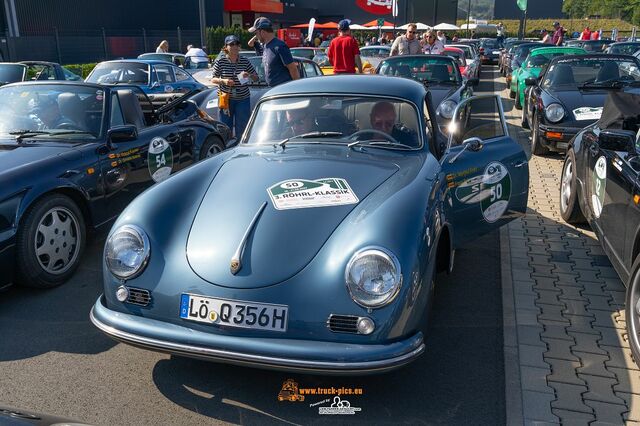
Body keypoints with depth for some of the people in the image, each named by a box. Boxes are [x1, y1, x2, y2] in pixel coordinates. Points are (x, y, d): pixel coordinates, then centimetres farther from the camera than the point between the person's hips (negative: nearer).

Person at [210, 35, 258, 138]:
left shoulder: (245, 61, 3)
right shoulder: (220, 62, -1)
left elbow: (256, 78, 6)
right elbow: (213, 79, 2)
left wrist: (248, 75, -15)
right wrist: (223, 81, -17)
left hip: (242, 99, 1)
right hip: (226, 99, -1)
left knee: (241, 128, 3)